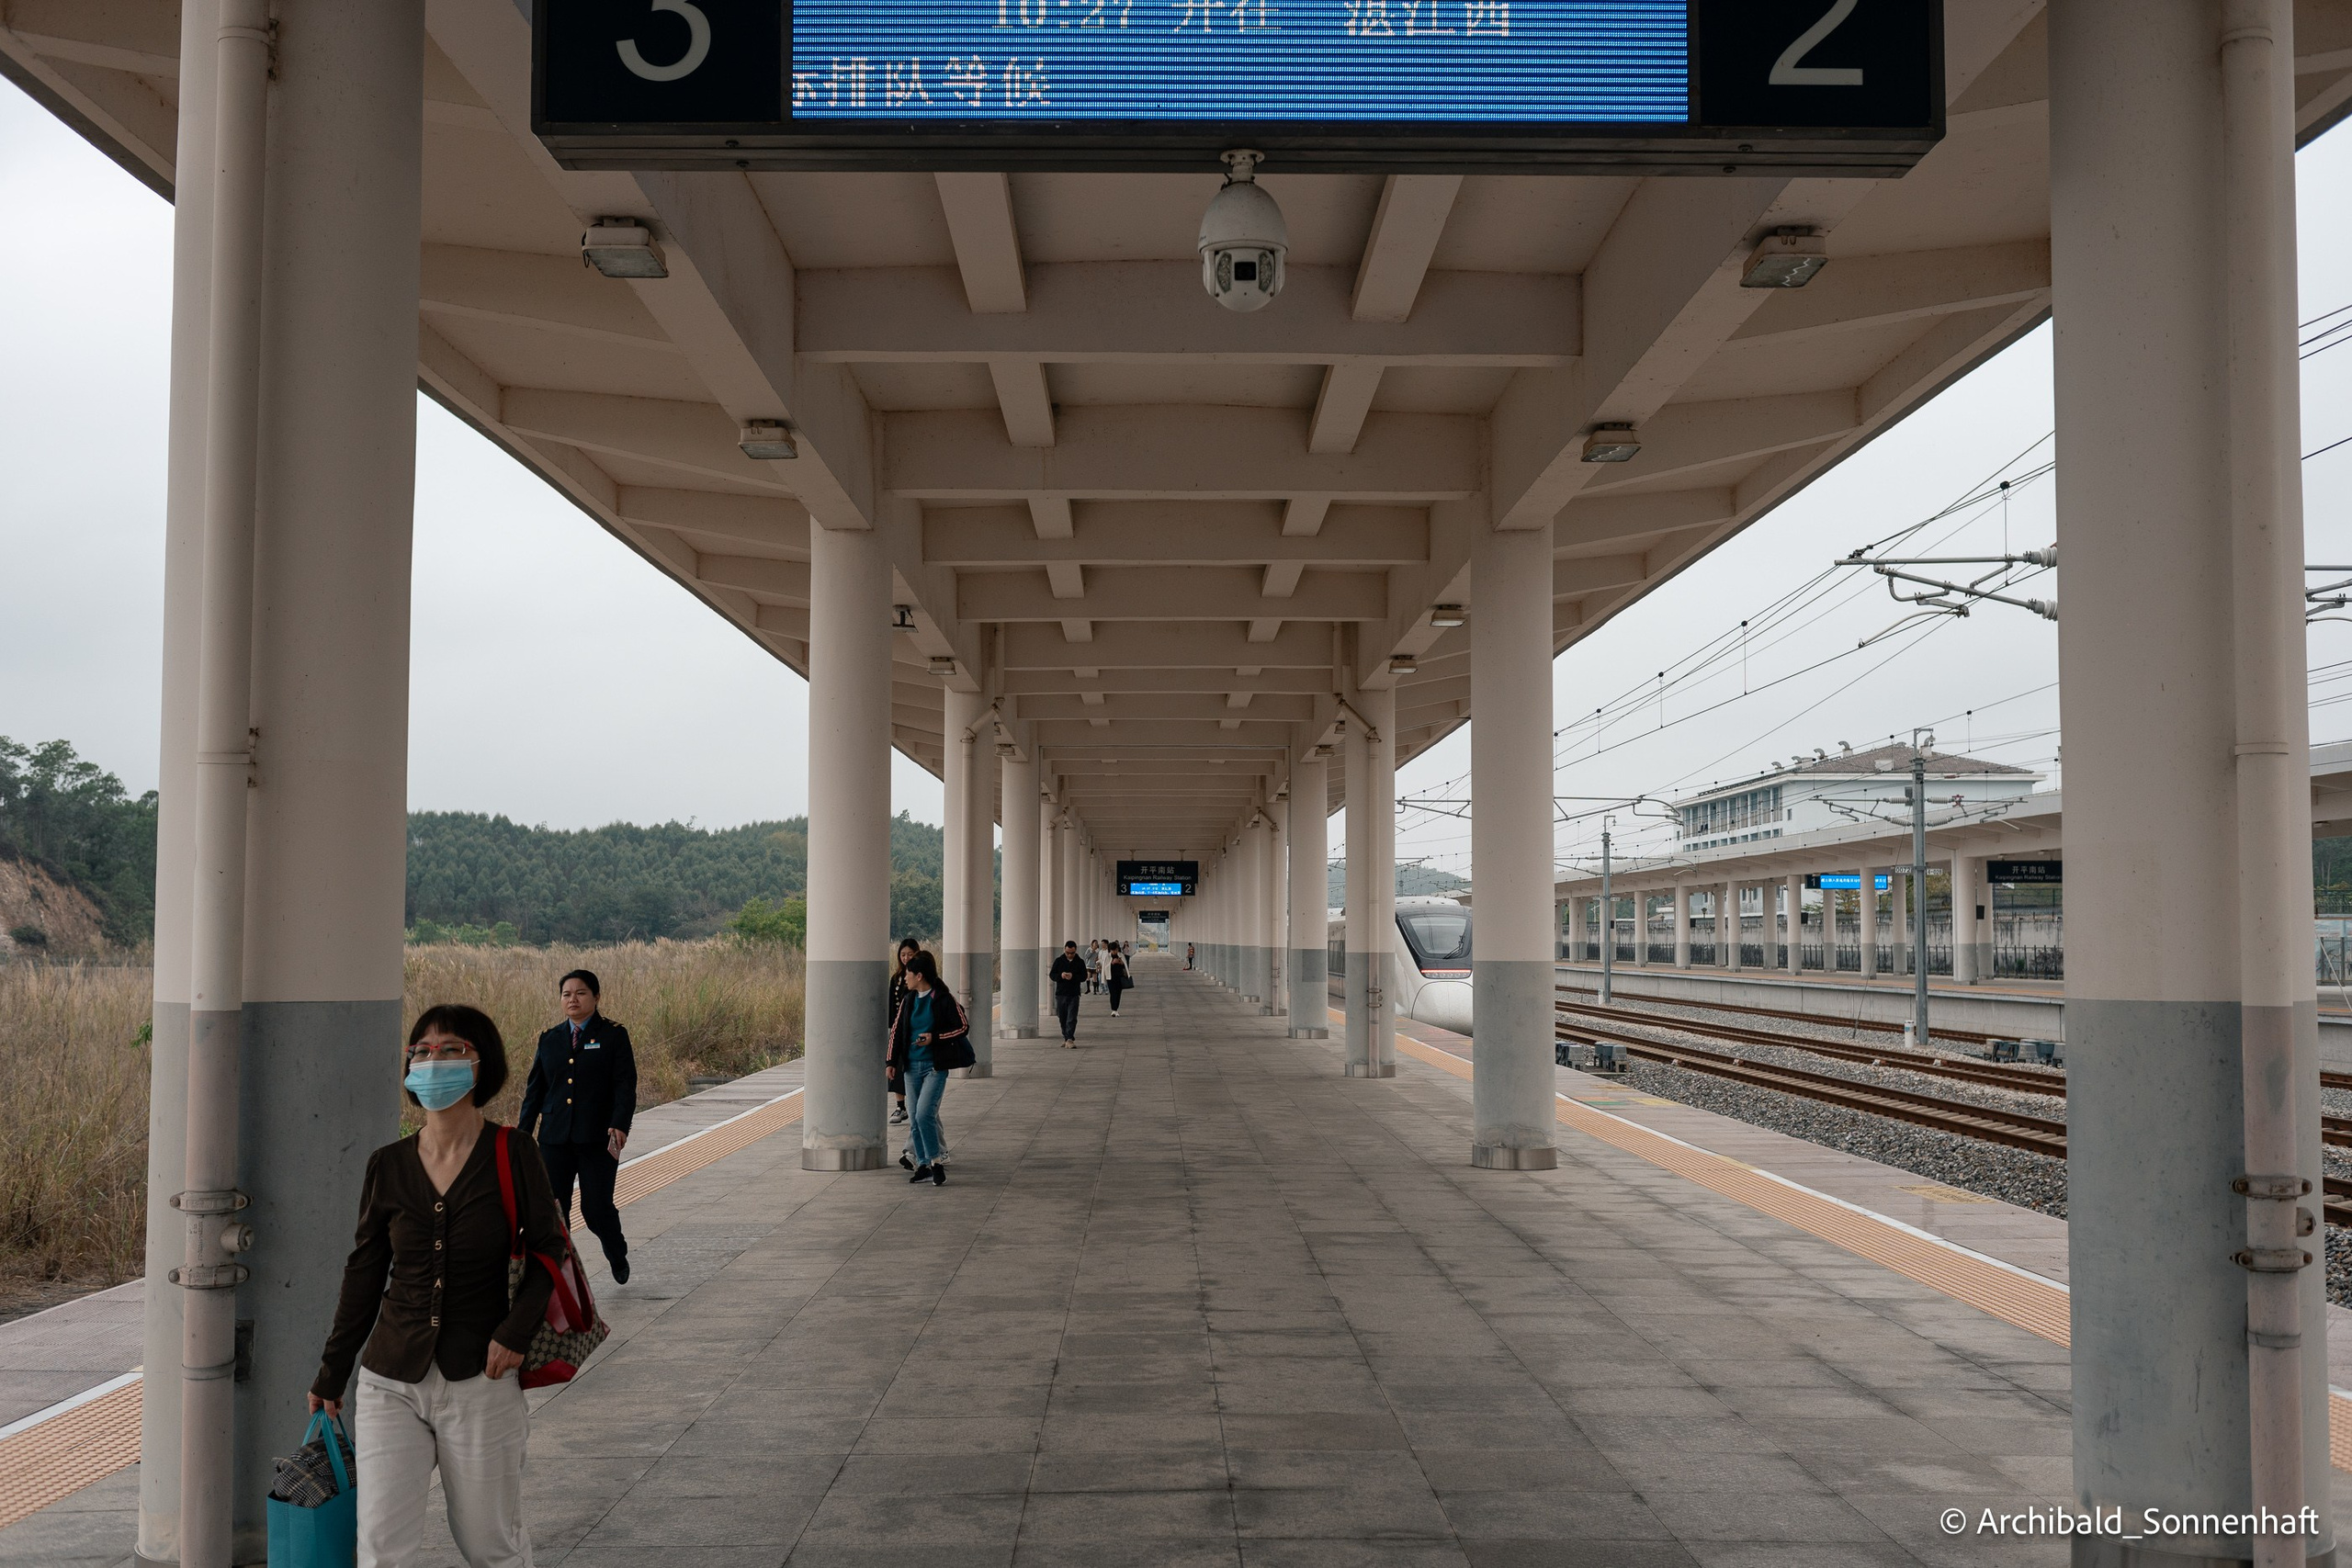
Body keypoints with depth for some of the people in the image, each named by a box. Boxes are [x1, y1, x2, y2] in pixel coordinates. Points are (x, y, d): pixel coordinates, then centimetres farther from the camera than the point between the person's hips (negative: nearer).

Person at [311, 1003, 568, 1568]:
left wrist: (516, 1331, -13)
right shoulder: (387, 1165, 3)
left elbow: (550, 1251, 0)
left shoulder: (512, 1155, -5)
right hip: (391, 1380, 2)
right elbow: (364, 1273, 12)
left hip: (479, 1381, -2)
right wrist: (331, 1373, 16)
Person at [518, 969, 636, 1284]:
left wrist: (620, 1124, -22)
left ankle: (617, 1253, 29)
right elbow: (534, 1090, 14)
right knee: (552, 1209, 0)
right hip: (555, 1139, 3)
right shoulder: (550, 1039, 11)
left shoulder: (613, 1036, 0)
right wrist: (523, 1135, 9)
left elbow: (625, 1085, -7)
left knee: (596, 1208, -3)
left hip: (597, 1139, -3)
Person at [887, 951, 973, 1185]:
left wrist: (934, 1037, -16)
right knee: (914, 1118, 5)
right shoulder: (908, 1000, 9)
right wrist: (891, 1062, 7)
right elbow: (897, 1030, 14)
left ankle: (935, 1162, -5)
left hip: (935, 1066, -6)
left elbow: (962, 1028, -6)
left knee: (924, 1113, -18)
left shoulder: (943, 998, -7)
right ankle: (923, 1165, 14)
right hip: (911, 1066, 6)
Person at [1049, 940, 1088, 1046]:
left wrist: (1073, 977, -18)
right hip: (1060, 993, 2)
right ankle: (1066, 1037, 22)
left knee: (1072, 1018, -10)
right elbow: (1051, 975, 5)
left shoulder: (1080, 962, 3)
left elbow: (1084, 977, -1)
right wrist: (1060, 976, -16)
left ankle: (1069, 1039, -14)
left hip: (1074, 994, -2)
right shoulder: (1059, 961, 5)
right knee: (1062, 1018, 10)